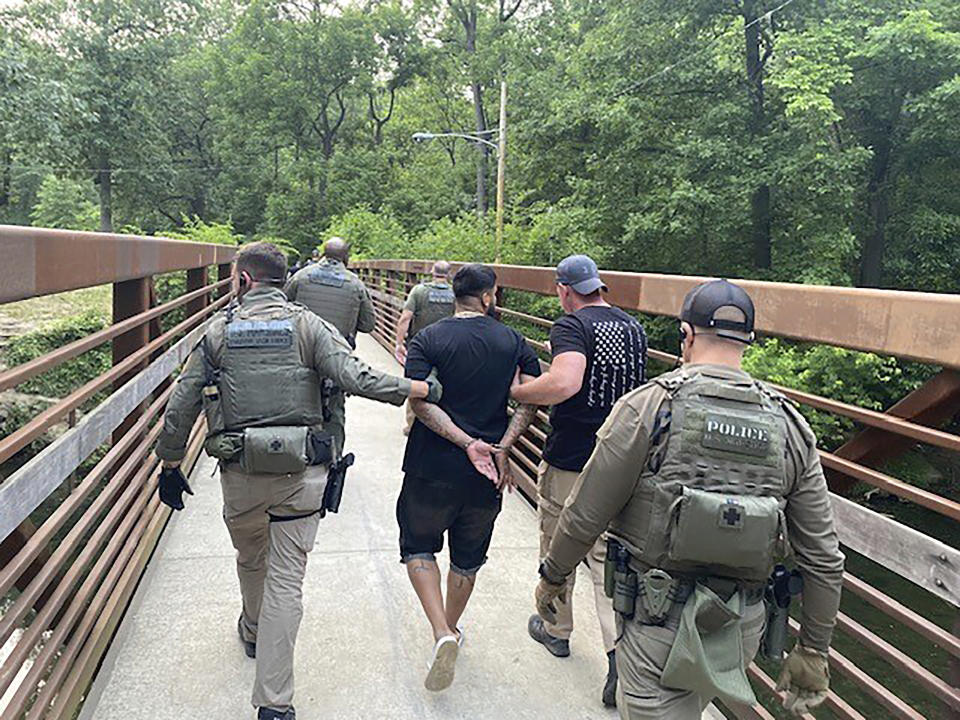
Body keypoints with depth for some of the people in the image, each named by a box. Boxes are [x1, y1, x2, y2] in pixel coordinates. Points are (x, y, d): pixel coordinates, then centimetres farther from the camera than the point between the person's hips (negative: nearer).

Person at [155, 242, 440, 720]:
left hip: (241, 473, 2)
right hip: (301, 472, -2)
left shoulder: (218, 330, 2)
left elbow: (181, 405, 3)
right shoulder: (308, 326, -2)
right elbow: (355, 378, -15)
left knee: (250, 560, 27)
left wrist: (170, 466, 14)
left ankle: (254, 632, 54)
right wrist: (417, 389, -4)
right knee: (286, 581, 4)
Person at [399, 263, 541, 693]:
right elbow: (532, 396, -11)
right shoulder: (514, 342, 0)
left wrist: (467, 442, -19)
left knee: (418, 547, 16)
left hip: (432, 468, -2)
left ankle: (442, 634, 0)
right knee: (468, 557, 21)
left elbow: (418, 400, -18)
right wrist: (501, 449, -11)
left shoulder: (429, 339, -5)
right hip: (486, 478, 2)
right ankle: (451, 629, 38)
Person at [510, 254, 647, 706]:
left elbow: (564, 382, -33)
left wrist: (513, 392, -20)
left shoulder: (572, 325, -15)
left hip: (569, 463, -5)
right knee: (607, 557, 12)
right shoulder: (634, 328, 8)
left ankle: (557, 630, 36)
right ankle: (621, 652, 1)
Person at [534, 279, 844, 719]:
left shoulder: (647, 406, -15)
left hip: (659, 619, -4)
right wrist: (813, 650, 14)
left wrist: (552, 576, 7)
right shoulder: (790, 427, -1)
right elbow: (823, 557, 2)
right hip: (741, 628, 5)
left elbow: (586, 515, -11)